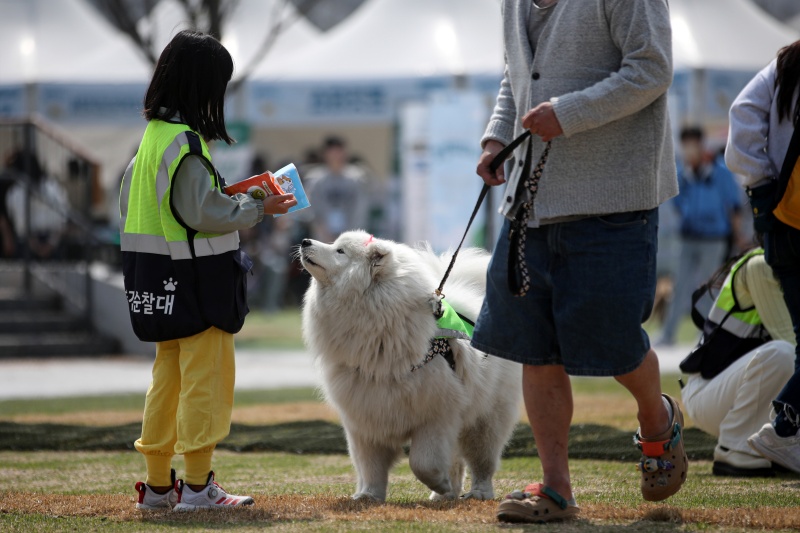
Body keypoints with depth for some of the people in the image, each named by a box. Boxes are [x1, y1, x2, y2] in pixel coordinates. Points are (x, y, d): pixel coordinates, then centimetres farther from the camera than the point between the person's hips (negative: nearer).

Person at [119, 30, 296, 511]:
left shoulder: (153, 136, 11)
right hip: (195, 278, -9)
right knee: (205, 377, -3)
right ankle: (198, 486, -1)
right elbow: (203, 213, -21)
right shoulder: (185, 141, -18)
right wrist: (258, 208, -9)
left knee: (169, 377, 14)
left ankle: (158, 484, 18)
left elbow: (130, 203, 17)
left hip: (161, 281, 9)